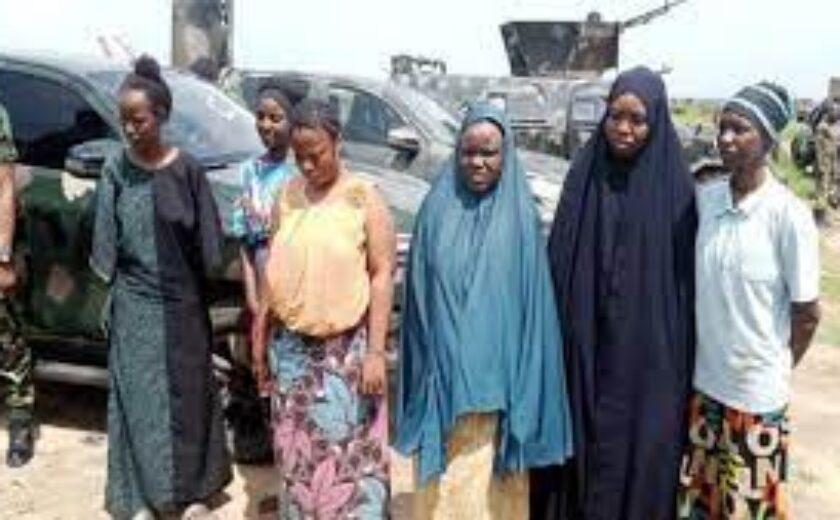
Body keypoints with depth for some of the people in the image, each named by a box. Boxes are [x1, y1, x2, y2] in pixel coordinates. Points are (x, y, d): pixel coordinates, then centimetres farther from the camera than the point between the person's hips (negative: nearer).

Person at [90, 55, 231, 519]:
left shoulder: (186, 169, -7)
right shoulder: (116, 170, -2)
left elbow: (206, 240, -2)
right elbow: (106, 238, 4)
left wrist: (202, 291, -2)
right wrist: (110, 282, 0)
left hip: (181, 300, -1)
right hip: (134, 302, 1)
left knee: (187, 392, 9)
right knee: (136, 396, 5)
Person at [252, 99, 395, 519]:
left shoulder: (364, 198, -8)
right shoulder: (287, 194, 6)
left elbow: (382, 275, -10)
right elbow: (274, 268, 11)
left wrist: (375, 351, -15)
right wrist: (260, 337, 11)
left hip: (346, 349, -4)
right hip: (290, 347, 5)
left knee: (351, 451, 0)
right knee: (296, 450, 12)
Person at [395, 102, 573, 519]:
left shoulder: (520, 215, -2)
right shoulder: (437, 209, 1)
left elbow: (532, 299, -1)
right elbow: (420, 293, 5)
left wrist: (524, 380, -4)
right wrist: (423, 371, 4)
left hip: (497, 372, -1)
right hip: (444, 370, 1)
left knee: (492, 479, 10)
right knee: (445, 481, 10)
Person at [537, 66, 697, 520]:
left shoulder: (674, 184, -5)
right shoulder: (584, 174, 1)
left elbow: (685, 274, -3)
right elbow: (560, 260, 3)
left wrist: (680, 355, -3)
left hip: (647, 350, -2)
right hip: (585, 343, 2)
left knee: (639, 445, 7)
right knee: (580, 444, 11)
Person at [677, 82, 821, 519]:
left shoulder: (789, 214, -16)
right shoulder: (704, 199, -1)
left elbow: (807, 313, -8)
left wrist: (776, 369, 3)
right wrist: (691, 362, 9)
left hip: (757, 392, -4)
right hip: (703, 382, 4)